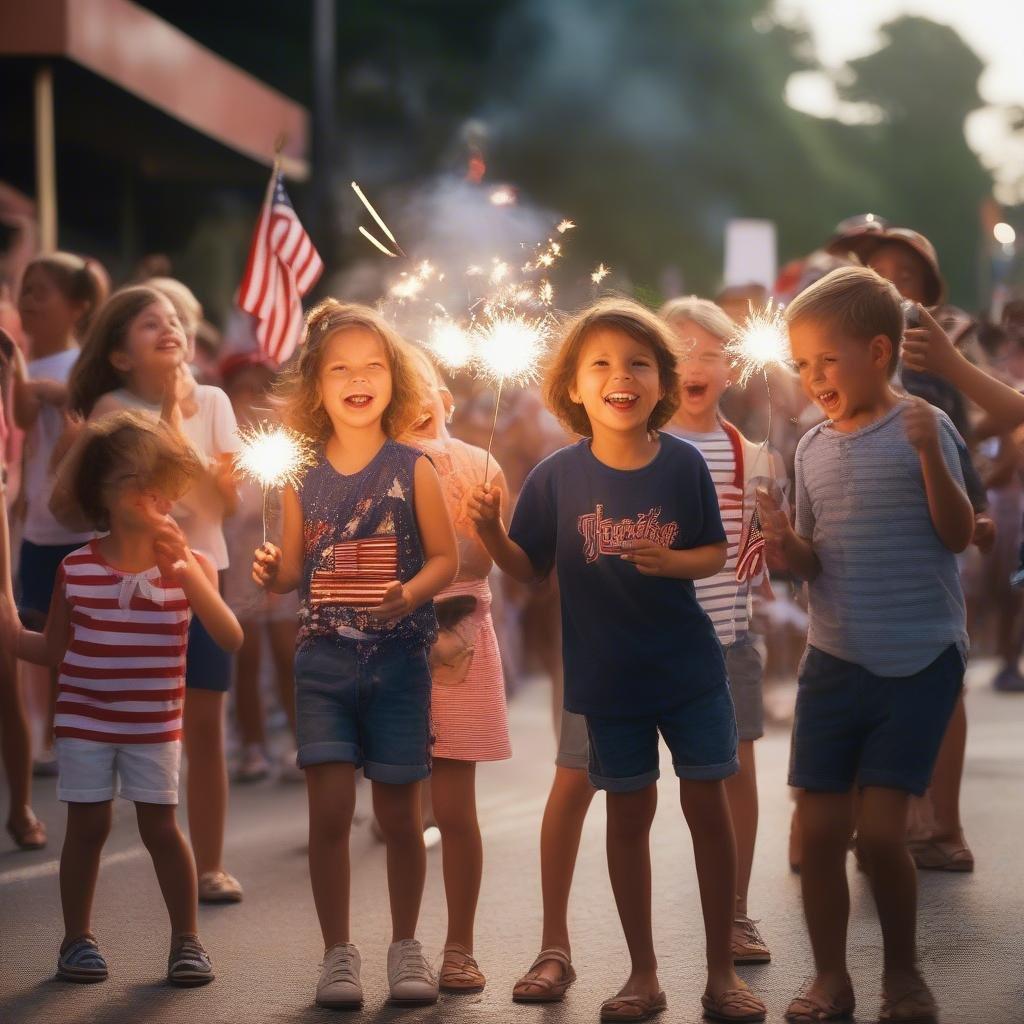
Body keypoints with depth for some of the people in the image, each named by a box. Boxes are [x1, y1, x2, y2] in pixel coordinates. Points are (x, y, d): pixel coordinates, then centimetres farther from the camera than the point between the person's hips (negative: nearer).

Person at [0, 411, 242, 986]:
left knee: (161, 827, 1)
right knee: (88, 826, 5)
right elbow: (54, 649, 8)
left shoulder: (186, 565, -4)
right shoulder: (77, 568, -2)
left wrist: (189, 571, -27)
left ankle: (187, 940, 11)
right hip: (84, 720, 1)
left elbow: (231, 638, -17)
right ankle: (78, 939, 17)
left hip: (155, 724, -1)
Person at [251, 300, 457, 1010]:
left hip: (398, 658, -1)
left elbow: (446, 557, -3)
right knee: (330, 809, -5)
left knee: (399, 813, 7)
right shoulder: (303, 477, 4)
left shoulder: (412, 468, -3)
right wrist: (272, 572, -12)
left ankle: (406, 946, 22)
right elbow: (294, 567, 10)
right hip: (324, 659, 1)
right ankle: (338, 953, 7)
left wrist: (409, 594, -21)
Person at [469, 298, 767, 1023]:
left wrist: (672, 561, -22)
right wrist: (491, 530, -19)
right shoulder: (558, 475, -9)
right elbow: (530, 569, -1)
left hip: (689, 666, 0)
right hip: (607, 674, 0)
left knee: (708, 804, 2)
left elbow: (716, 554, -1)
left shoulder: (684, 464, -10)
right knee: (629, 813, 9)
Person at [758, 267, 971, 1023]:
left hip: (919, 662, -5)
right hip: (834, 661, 5)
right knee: (820, 828, 4)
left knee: (879, 830, -8)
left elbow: (959, 535, -13)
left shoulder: (921, 429, -10)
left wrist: (931, 457, -27)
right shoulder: (813, 448, 7)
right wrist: (787, 546, -9)